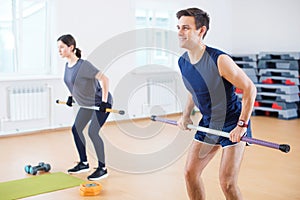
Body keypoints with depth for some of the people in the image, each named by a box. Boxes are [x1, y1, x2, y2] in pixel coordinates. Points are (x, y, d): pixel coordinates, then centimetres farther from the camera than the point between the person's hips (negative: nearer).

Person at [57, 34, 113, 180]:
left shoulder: (83, 65, -27)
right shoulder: (67, 66, -1)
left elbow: (104, 79, -30)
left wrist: (104, 101, -30)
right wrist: (71, 96, 19)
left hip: (100, 102, -9)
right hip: (87, 103, 9)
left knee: (92, 132, -17)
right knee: (76, 129, 9)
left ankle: (102, 168, -3)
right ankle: (84, 163, 23)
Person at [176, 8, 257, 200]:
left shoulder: (219, 60, -25)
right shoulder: (182, 62, -2)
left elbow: (250, 89, -20)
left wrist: (242, 125, -23)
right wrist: (186, 115, 11)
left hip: (233, 124, -7)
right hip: (208, 123, 7)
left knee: (227, 182, -8)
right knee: (190, 173, 6)